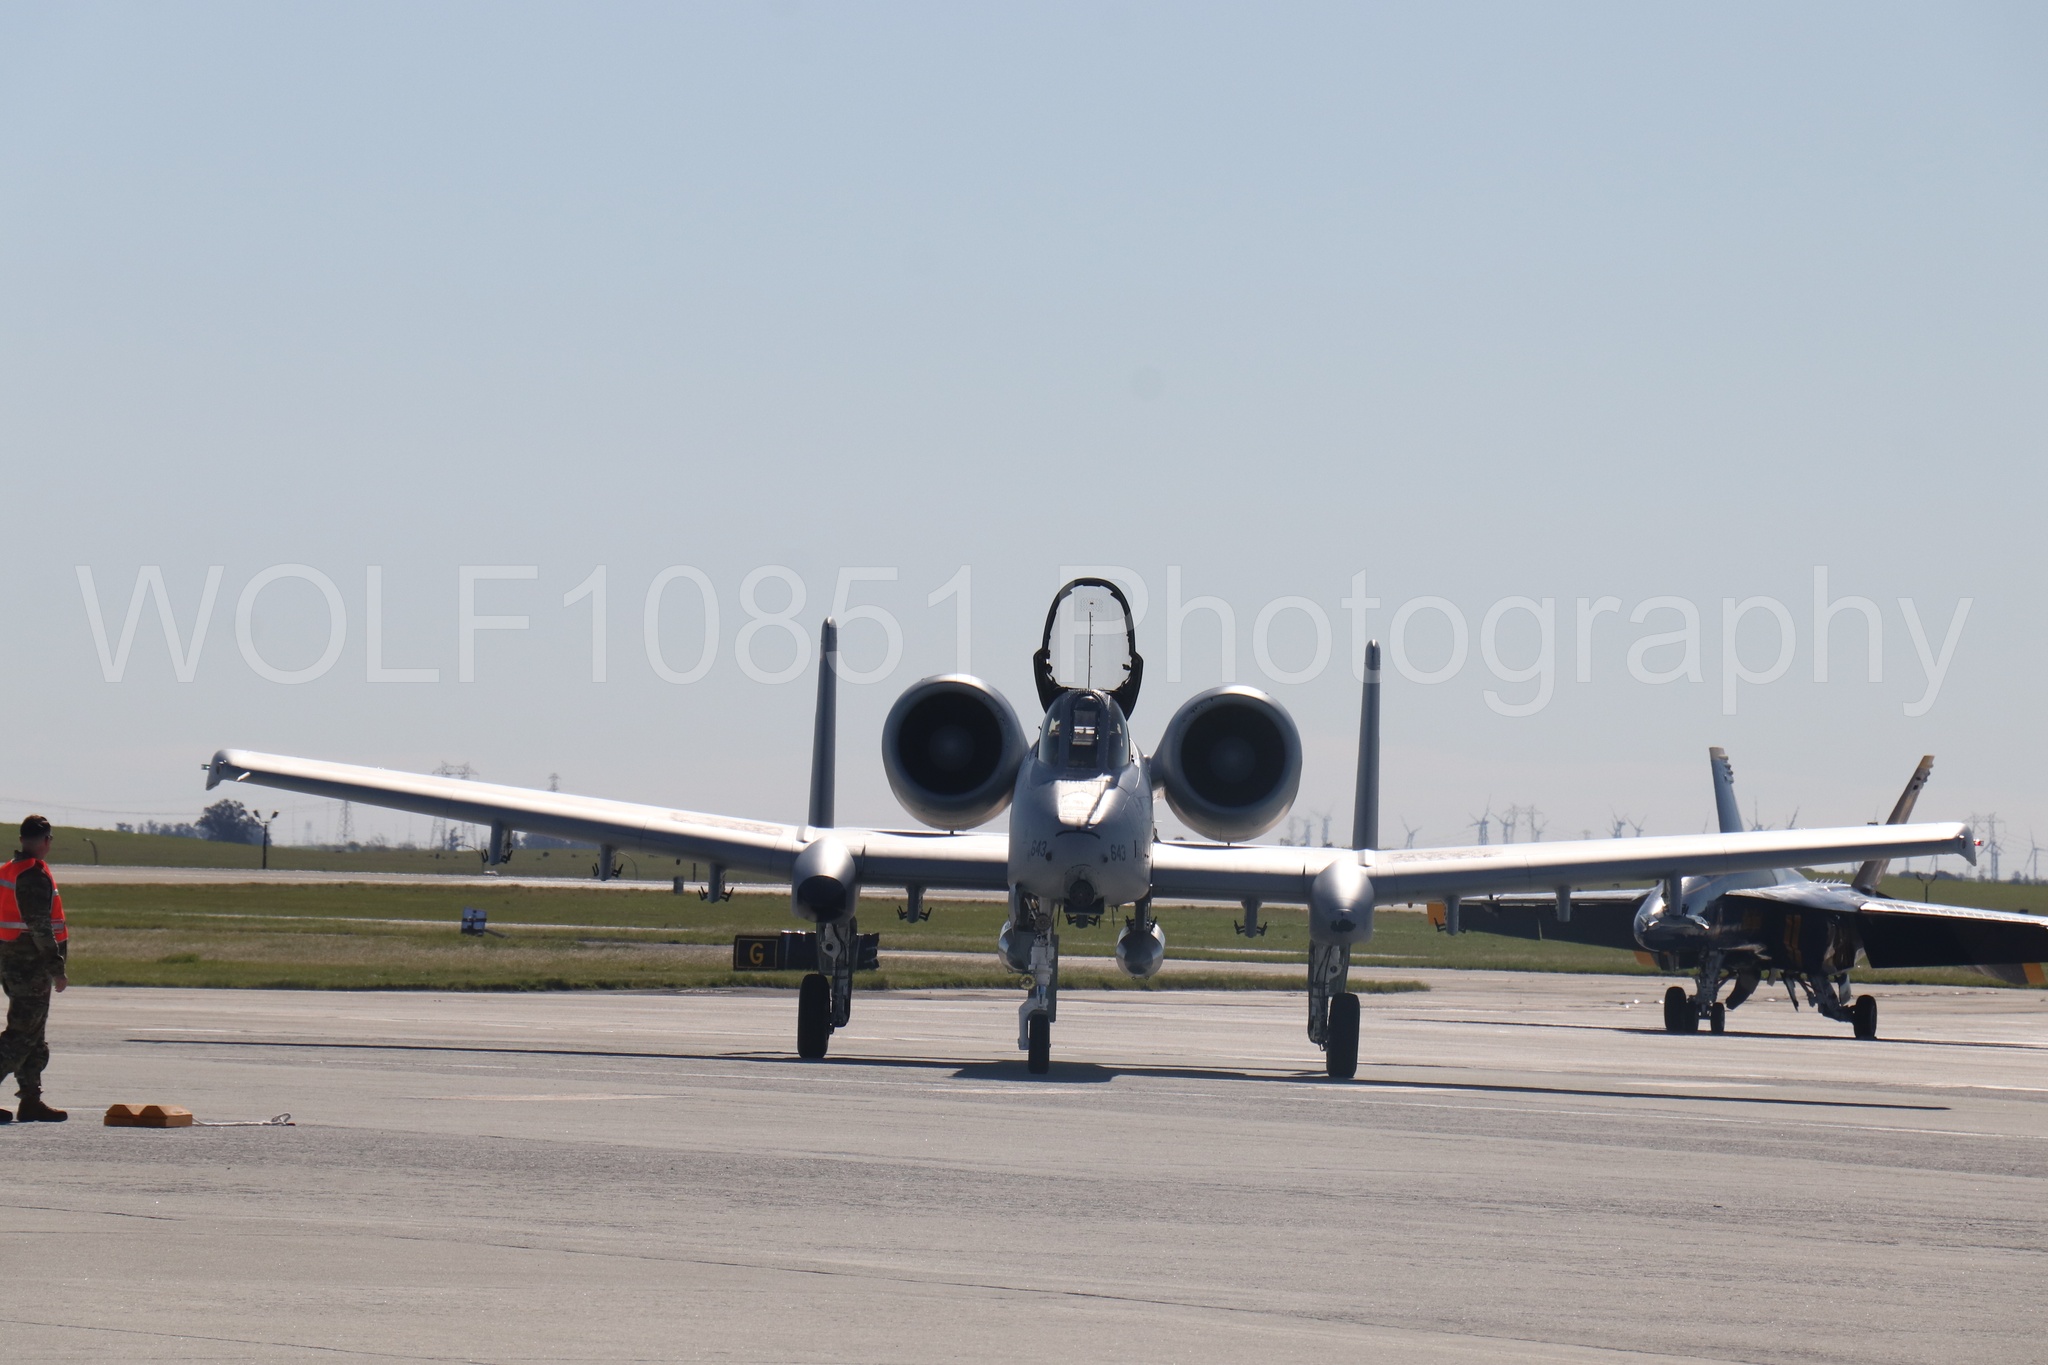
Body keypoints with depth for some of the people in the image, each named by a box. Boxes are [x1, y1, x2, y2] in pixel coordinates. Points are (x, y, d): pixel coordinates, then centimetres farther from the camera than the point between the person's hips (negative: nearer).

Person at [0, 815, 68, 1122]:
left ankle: (31, 1100, 16)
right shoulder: (36, 877, -16)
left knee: (33, 1038, 14)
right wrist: (56, 968, -19)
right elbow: (40, 927, -21)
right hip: (31, 966, -10)